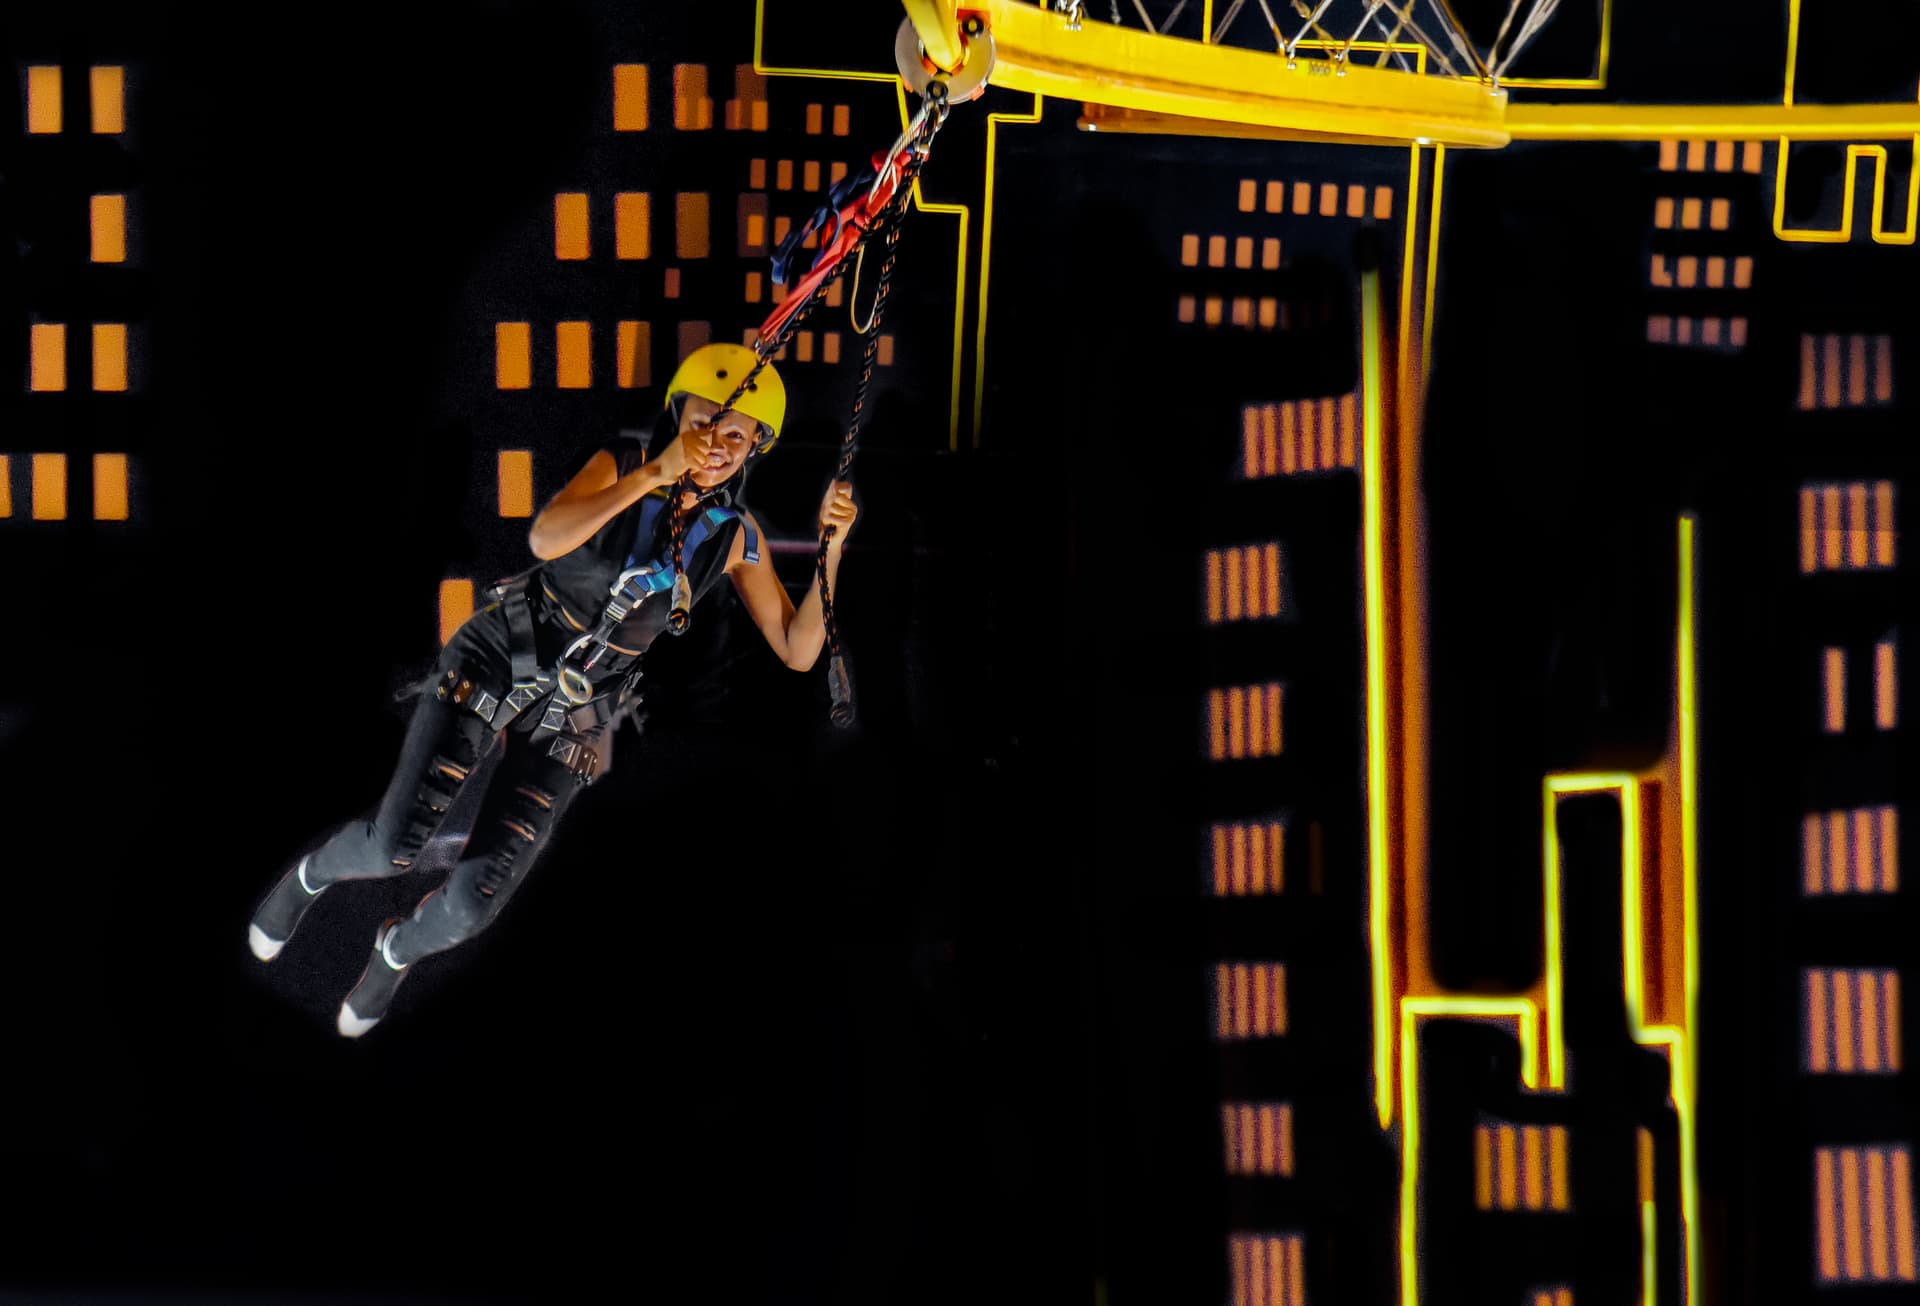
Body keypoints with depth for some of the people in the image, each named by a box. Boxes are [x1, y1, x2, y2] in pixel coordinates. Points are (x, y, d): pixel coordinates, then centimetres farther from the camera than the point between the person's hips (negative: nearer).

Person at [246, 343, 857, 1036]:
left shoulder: (734, 537, -2)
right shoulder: (623, 465, -11)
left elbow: (798, 651, -3)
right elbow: (545, 538, -30)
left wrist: (830, 550, -18)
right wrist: (653, 475, -38)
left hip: (575, 714, 3)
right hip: (499, 660, -3)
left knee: (472, 903, -6)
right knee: (395, 847, -14)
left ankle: (399, 949, 29)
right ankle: (310, 874, 22)